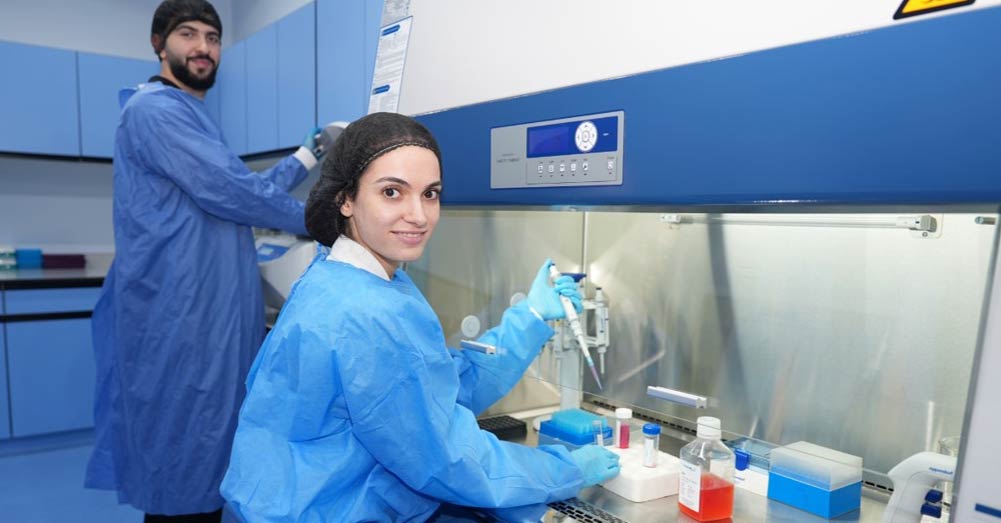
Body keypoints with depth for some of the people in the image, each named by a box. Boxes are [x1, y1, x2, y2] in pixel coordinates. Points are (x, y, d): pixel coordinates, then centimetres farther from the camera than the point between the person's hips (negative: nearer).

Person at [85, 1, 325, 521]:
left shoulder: (193, 117, 20)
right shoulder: (155, 108, -13)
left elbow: (242, 186, 19)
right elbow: (229, 192, -21)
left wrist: (310, 153, 14)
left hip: (214, 314, 10)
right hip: (179, 317, -10)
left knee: (207, 453, 16)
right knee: (185, 471, 0)